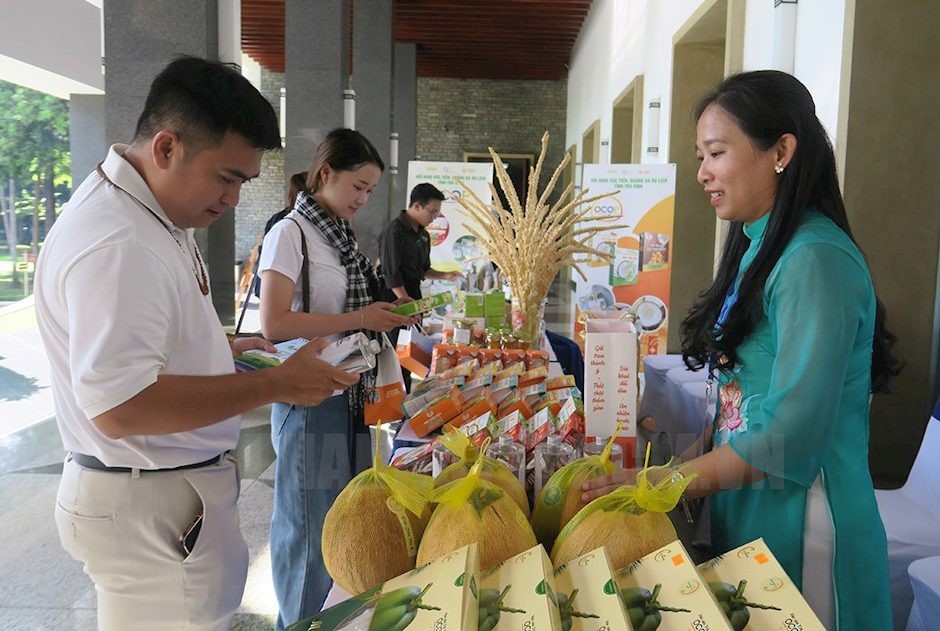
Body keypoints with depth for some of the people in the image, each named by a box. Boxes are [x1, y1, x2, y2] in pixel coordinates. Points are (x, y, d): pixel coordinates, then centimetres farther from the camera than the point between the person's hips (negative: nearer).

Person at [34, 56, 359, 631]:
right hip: (146, 506, -10)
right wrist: (274, 384, -26)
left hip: (171, 491, 10)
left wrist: (223, 348, 7)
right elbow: (119, 405, -31)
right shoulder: (116, 246, -26)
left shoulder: (153, 215, 8)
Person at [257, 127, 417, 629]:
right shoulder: (290, 234, -12)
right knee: (310, 526, 5)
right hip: (310, 398, -8)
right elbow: (274, 325, -20)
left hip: (349, 393, 8)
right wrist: (358, 319, -19)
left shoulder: (343, 236, 13)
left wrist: (382, 312, 4)